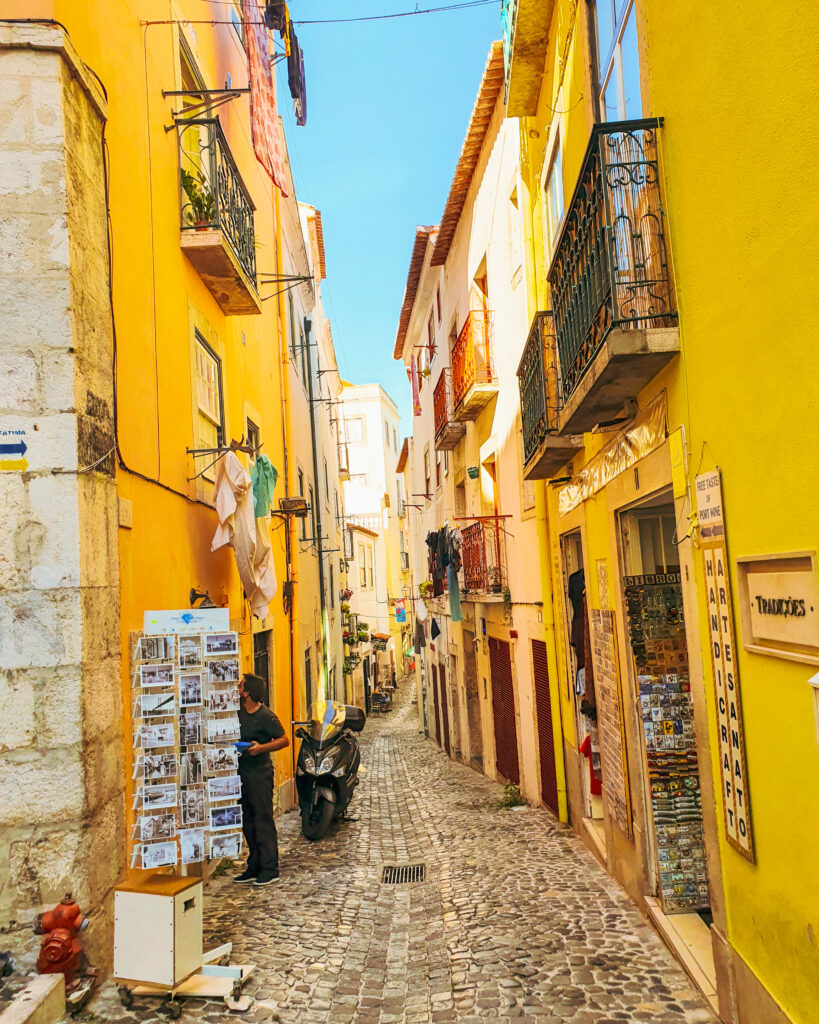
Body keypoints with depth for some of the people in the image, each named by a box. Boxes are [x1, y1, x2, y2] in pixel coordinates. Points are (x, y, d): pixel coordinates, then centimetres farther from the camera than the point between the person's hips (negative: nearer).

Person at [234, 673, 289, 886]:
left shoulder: (265, 716, -14)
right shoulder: (238, 709, 6)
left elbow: (284, 740, -12)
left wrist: (261, 747, -24)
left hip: (260, 773, -8)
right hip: (242, 771, 8)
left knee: (263, 820, -3)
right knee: (247, 821, 13)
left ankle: (270, 869, 5)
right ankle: (254, 867, 23)